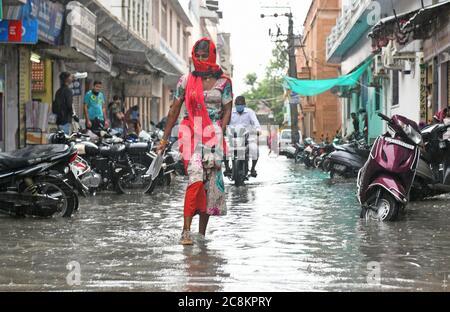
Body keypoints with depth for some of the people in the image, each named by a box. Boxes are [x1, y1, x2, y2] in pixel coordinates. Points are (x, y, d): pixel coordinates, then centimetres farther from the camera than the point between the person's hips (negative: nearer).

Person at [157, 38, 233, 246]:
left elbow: (227, 112, 5)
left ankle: (202, 232, 13)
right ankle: (186, 230, -20)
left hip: (213, 136, 2)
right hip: (190, 133, -1)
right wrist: (165, 139, 10)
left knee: (211, 183, 2)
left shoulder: (223, 82, 6)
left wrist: (219, 135, -10)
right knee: (196, 178, -19)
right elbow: (174, 110, 10)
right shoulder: (186, 80, 7)